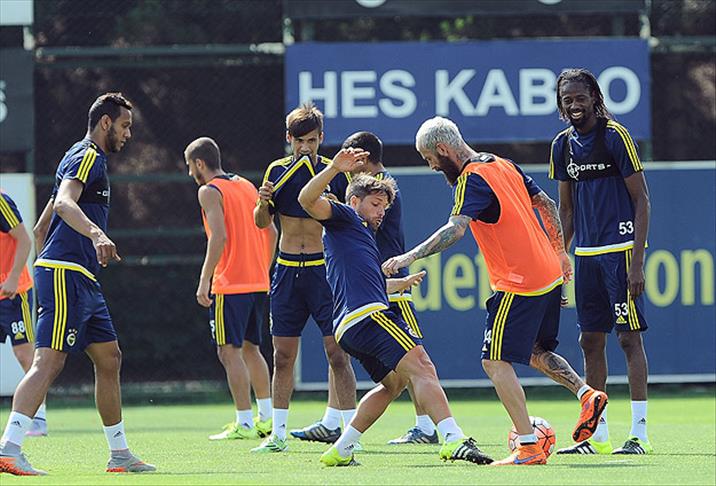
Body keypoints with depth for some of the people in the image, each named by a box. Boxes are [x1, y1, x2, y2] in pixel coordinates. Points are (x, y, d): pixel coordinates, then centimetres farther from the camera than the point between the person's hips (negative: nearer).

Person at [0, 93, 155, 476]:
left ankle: (119, 454, 21)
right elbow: (64, 202, -28)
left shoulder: (90, 158, 23)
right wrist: (96, 233, -44)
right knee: (49, 361, -18)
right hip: (64, 275, -11)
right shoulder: (86, 157, -9)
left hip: (82, 279, 11)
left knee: (109, 358, 14)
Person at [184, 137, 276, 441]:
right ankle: (266, 418, 17)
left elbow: (219, 236, -19)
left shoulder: (209, 191, -7)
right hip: (258, 283, 8)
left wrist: (204, 280, -18)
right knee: (250, 348, 17)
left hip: (230, 284, -8)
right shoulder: (247, 186, 16)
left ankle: (244, 424, -10)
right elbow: (271, 232, 16)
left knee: (230, 351, -6)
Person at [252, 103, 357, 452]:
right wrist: (263, 203, -8)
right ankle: (278, 433, 11)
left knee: (337, 353, -7)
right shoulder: (278, 170, 7)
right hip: (287, 268, 3)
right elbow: (261, 223, 13)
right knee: (283, 356, 4)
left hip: (323, 267, -3)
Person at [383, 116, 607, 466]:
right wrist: (559, 253, 26)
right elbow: (547, 205, 19)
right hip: (550, 274, 9)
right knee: (536, 351, 26)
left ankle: (529, 447, -10)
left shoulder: (471, 180, -14)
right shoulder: (504, 166, 13)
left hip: (519, 285, -9)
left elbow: (455, 229, -29)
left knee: (496, 362, -5)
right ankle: (586, 394, 12)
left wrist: (408, 258, -33)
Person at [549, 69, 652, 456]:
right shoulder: (563, 145, 10)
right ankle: (597, 436, 12)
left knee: (629, 336, -7)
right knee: (590, 340, 6)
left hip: (620, 249, -6)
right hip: (585, 254, 6)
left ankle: (639, 434, -6)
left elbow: (641, 200, -9)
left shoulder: (615, 136, -8)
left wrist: (637, 262, -15)